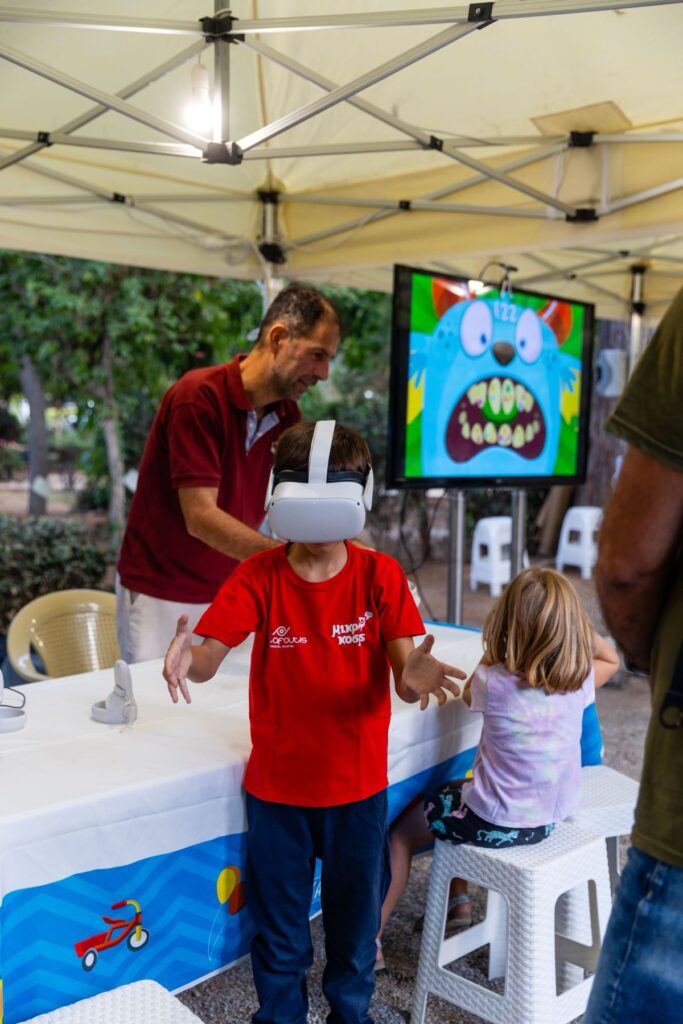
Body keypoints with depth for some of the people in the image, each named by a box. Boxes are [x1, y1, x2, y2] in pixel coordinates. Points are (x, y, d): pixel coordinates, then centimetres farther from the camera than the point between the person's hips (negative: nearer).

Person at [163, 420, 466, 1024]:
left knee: (355, 920, 20)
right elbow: (210, 657, -18)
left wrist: (414, 678, -41)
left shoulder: (380, 574, -12)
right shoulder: (259, 576, -10)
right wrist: (186, 657, -41)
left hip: (358, 785, 0)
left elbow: (402, 673, -17)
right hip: (277, 786, 0)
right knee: (279, 927, 19)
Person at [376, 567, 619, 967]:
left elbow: (468, 692, 3)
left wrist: (495, 648, 5)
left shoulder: (495, 683, -23)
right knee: (447, 795, 31)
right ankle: (459, 902, 42)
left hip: (495, 824, -6)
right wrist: (572, 619, 2)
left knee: (401, 831, 17)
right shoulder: (579, 682, -12)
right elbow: (611, 658, 13)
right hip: (549, 821, 6)